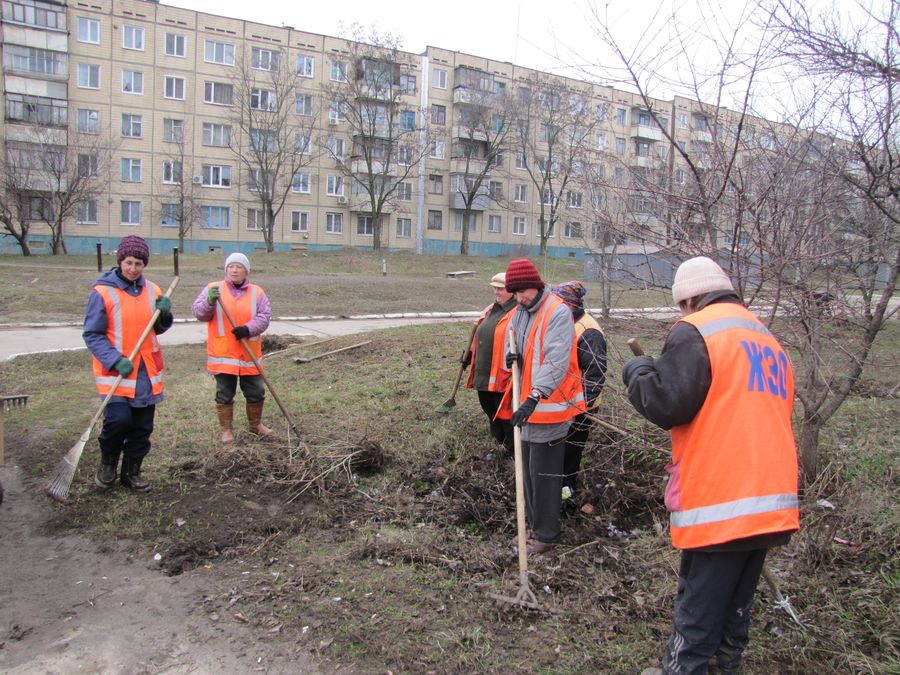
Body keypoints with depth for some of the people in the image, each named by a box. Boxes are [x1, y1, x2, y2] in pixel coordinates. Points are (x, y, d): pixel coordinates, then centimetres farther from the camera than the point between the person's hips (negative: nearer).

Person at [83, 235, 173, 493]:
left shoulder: (152, 290, 5)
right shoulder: (102, 292, -9)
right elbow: (92, 334, -8)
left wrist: (164, 313, -7)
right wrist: (116, 361, -19)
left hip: (147, 371, 5)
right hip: (114, 371, -5)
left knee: (143, 426, 9)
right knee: (119, 418, -16)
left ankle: (132, 472, 28)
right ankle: (108, 462, 14)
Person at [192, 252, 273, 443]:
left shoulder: (257, 292, 3)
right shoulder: (213, 288, 1)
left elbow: (264, 316, -4)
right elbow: (198, 312, -6)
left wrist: (248, 329, -21)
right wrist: (210, 302, -27)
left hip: (249, 355, 2)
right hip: (222, 355, -1)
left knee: (256, 392, 11)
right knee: (224, 394, 7)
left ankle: (255, 424, 33)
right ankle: (226, 429, 23)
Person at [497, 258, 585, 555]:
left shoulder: (557, 312, -17)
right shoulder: (520, 312, 11)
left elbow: (557, 362, -26)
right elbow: (512, 342, 20)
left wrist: (533, 398, -35)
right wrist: (511, 358, -5)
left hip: (549, 406, -9)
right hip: (526, 405, 9)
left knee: (544, 474, -1)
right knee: (529, 469, 17)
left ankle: (546, 536, 12)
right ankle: (536, 526, 32)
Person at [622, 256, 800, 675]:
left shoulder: (694, 331, -9)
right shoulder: (769, 340, 16)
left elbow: (666, 405, -18)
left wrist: (637, 370, 0)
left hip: (720, 502, -8)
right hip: (773, 504, 8)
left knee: (699, 612, 3)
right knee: (736, 604, 22)